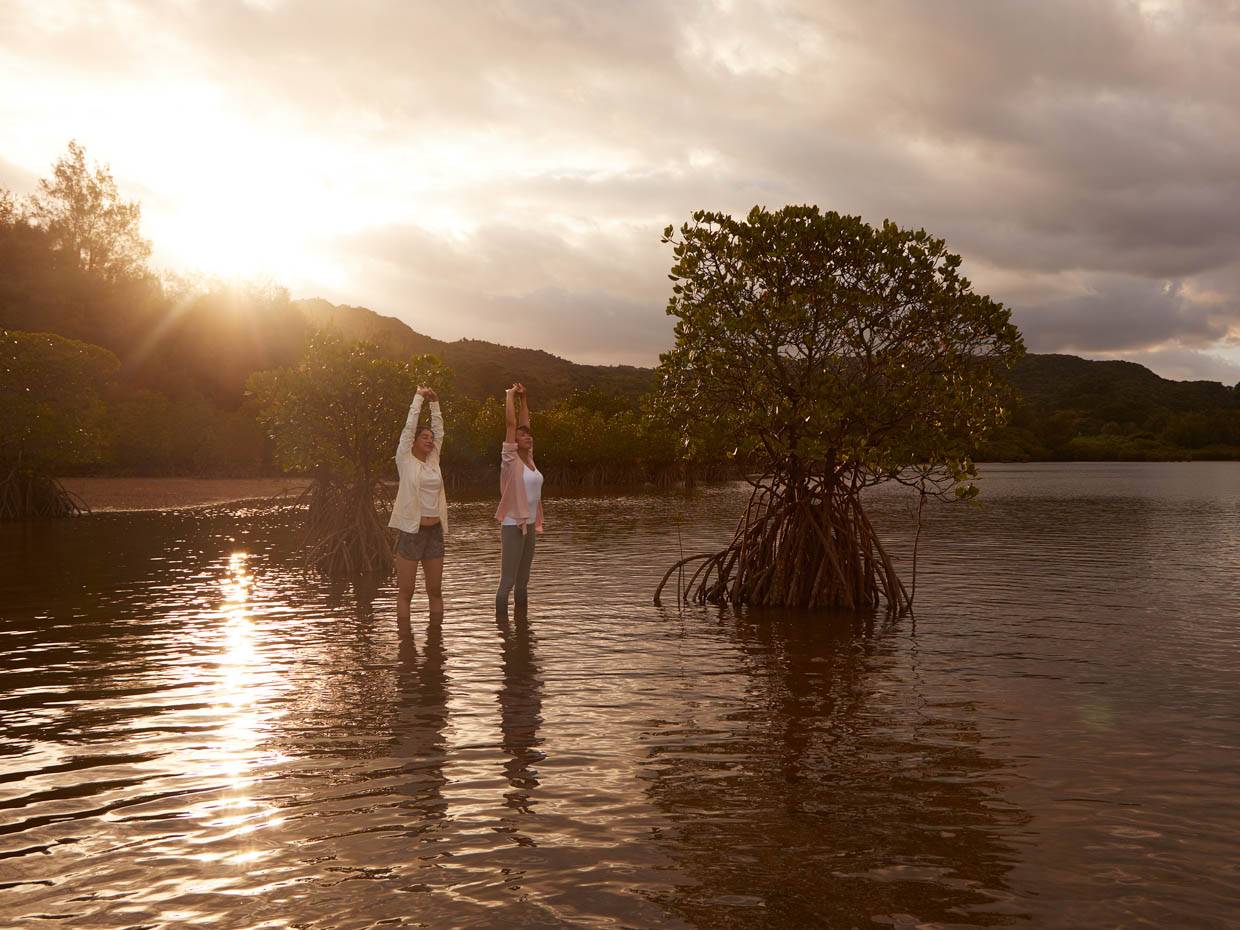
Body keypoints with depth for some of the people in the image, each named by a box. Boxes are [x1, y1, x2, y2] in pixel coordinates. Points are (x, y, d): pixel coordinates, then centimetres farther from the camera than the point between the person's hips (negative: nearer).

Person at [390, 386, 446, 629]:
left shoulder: (433, 460, 12)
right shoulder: (406, 460, -2)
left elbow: (439, 430, 14)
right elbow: (410, 426, -5)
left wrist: (435, 403, 10)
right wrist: (419, 397, 1)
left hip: (434, 530, 6)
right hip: (410, 530, -6)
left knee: (435, 590, 9)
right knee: (405, 592, -2)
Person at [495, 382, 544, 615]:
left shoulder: (529, 459, 10)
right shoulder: (511, 460, -8)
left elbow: (525, 423, 16)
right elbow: (511, 424, -12)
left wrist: (523, 398, 13)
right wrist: (510, 395, -5)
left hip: (528, 525, 8)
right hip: (512, 525, -8)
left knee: (523, 582, 13)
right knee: (507, 581, -6)